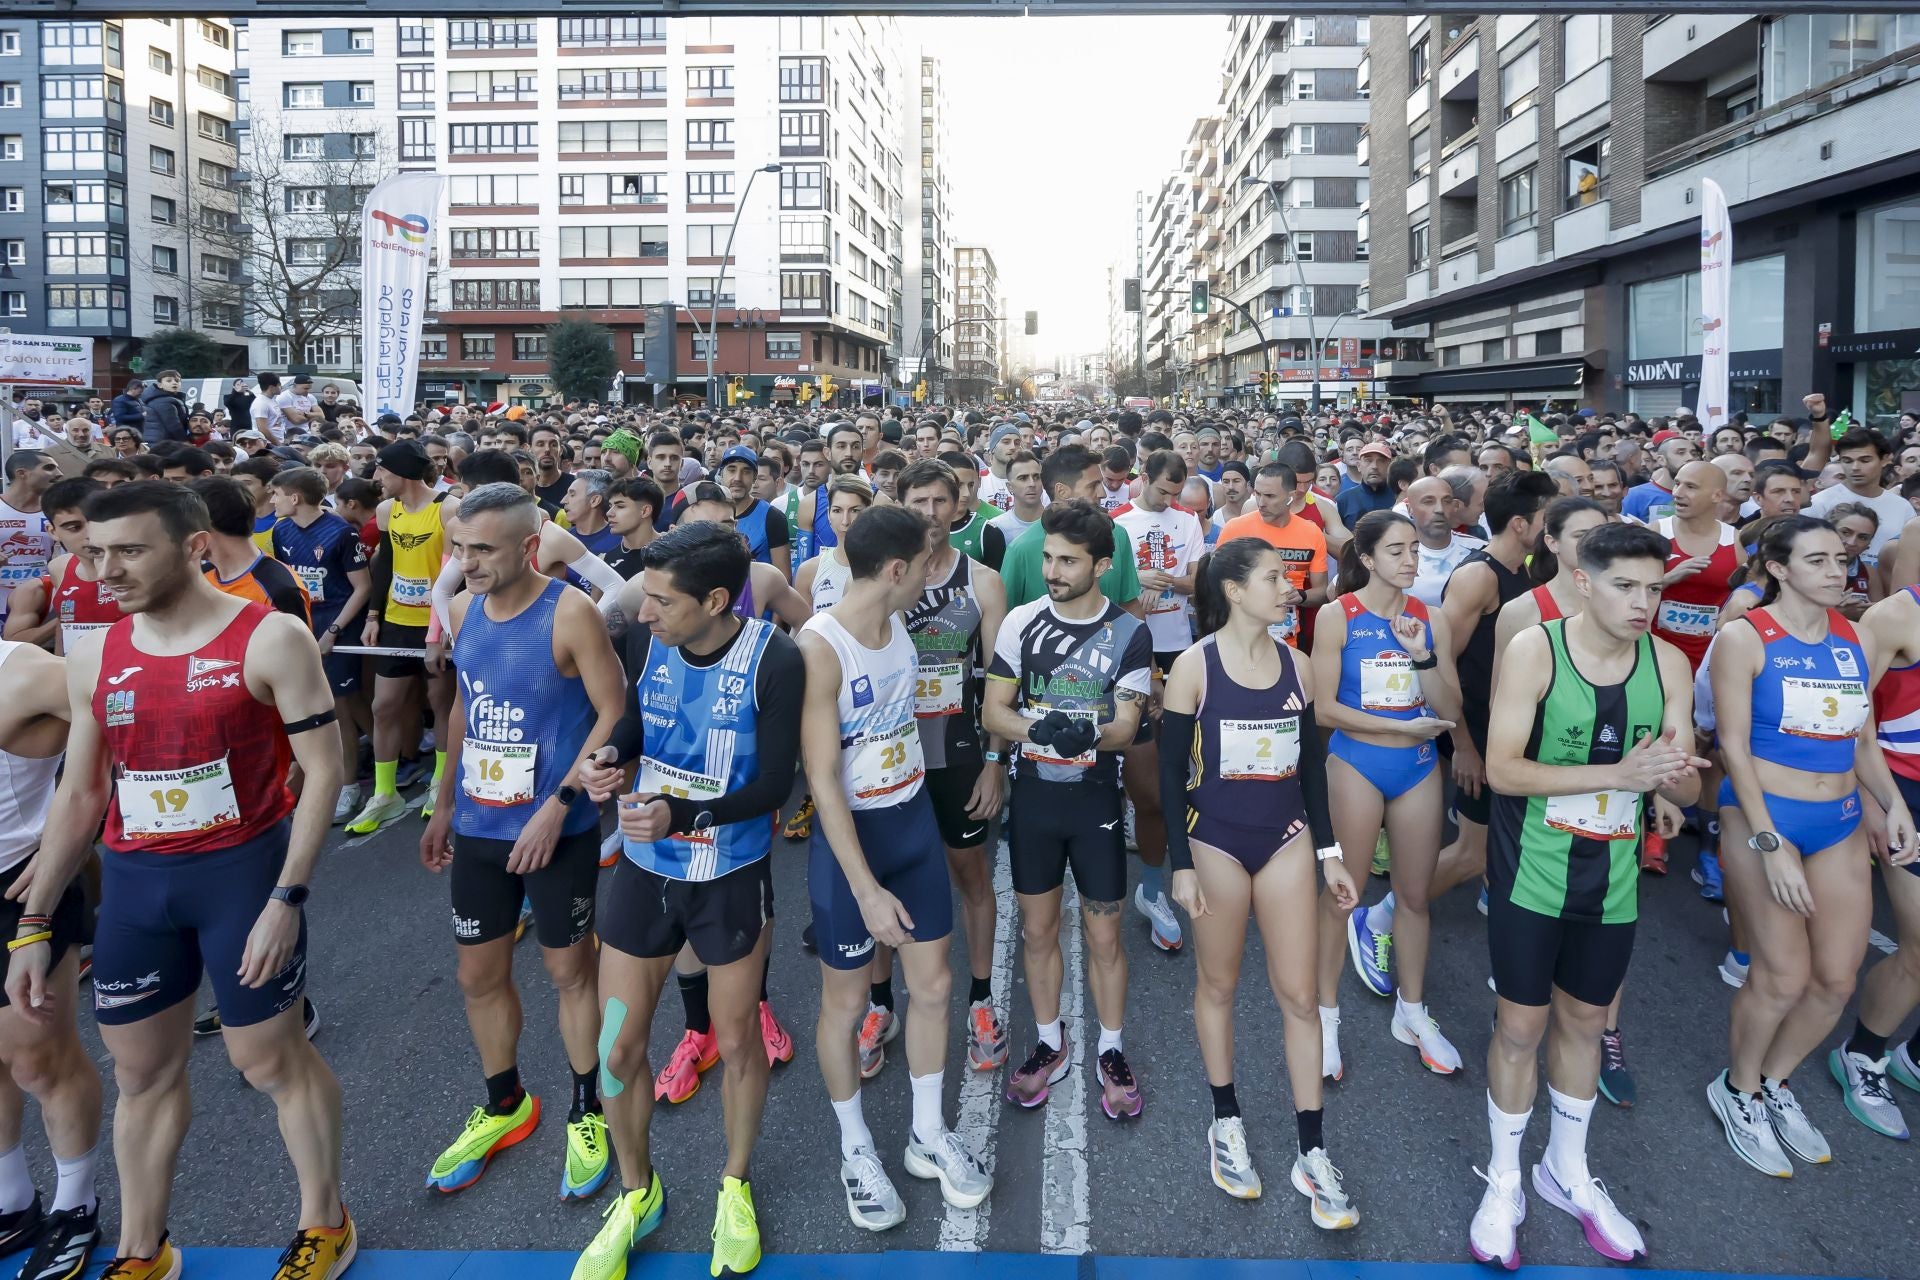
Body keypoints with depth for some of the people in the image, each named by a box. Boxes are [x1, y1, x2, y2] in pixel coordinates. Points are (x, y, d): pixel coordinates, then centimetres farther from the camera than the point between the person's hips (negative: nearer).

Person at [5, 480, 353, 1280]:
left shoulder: (269, 640, -12)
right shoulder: (93, 659, 5)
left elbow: (322, 771, -13)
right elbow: (78, 796, 11)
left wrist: (286, 899, -18)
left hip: (242, 870, -5)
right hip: (132, 882, 5)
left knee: (270, 1058, 6)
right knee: (141, 1070, 16)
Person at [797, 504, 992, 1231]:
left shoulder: (899, 624, 0)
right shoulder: (819, 647, -23)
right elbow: (822, 779, -23)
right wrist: (867, 889, -23)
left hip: (915, 820, 7)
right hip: (852, 834, -7)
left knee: (933, 985, 13)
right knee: (846, 1001, 10)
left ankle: (928, 1134, 33)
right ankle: (856, 1148, 31)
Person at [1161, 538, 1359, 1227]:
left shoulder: (1293, 661, 3)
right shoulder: (1194, 666, -8)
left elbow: (1310, 764, 10)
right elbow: (1171, 770, -6)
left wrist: (1329, 852, 9)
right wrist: (1181, 866, -9)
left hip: (1287, 840, 3)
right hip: (1216, 841, -3)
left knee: (1299, 996, 4)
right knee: (1217, 985, 12)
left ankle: (1313, 1155, 15)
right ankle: (1226, 1123, 30)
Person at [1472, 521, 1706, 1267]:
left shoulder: (1669, 665, -4)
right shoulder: (1533, 650, -16)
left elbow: (1686, 791, -2)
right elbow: (1502, 770, -22)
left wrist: (1676, 775, -26)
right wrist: (1618, 773, -30)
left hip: (1613, 879, 4)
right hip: (1532, 873, -4)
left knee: (1584, 1021, 18)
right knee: (1522, 1025, 5)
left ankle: (1567, 1171, 38)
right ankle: (1504, 1183, 25)